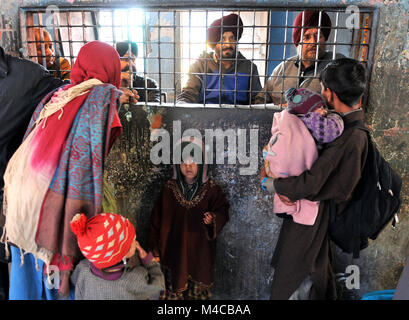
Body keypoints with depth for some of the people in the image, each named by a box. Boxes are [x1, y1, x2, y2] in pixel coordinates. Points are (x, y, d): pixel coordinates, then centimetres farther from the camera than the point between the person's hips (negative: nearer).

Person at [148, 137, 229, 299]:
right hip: (174, 251, 1)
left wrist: (213, 219, -26)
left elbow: (222, 211, -3)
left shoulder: (211, 189, -9)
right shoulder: (169, 188, -6)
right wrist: (155, 249, 0)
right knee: (174, 289, 14)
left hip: (200, 251, 0)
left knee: (199, 291, 15)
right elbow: (157, 219, -2)